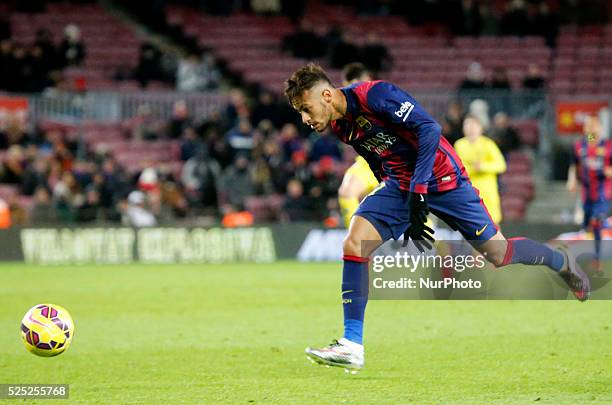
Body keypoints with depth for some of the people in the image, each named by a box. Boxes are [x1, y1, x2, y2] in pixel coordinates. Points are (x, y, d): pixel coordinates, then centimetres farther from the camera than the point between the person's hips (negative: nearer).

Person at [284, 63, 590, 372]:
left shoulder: (374, 94, -24)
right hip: (400, 185, 7)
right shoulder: (339, 126, 1)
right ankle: (352, 346, -15)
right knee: (354, 243, -14)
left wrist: (418, 191, -28)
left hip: (440, 178, -7)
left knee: (497, 253, 0)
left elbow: (429, 128, -26)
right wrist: (407, 218, 16)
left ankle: (561, 262, 31)